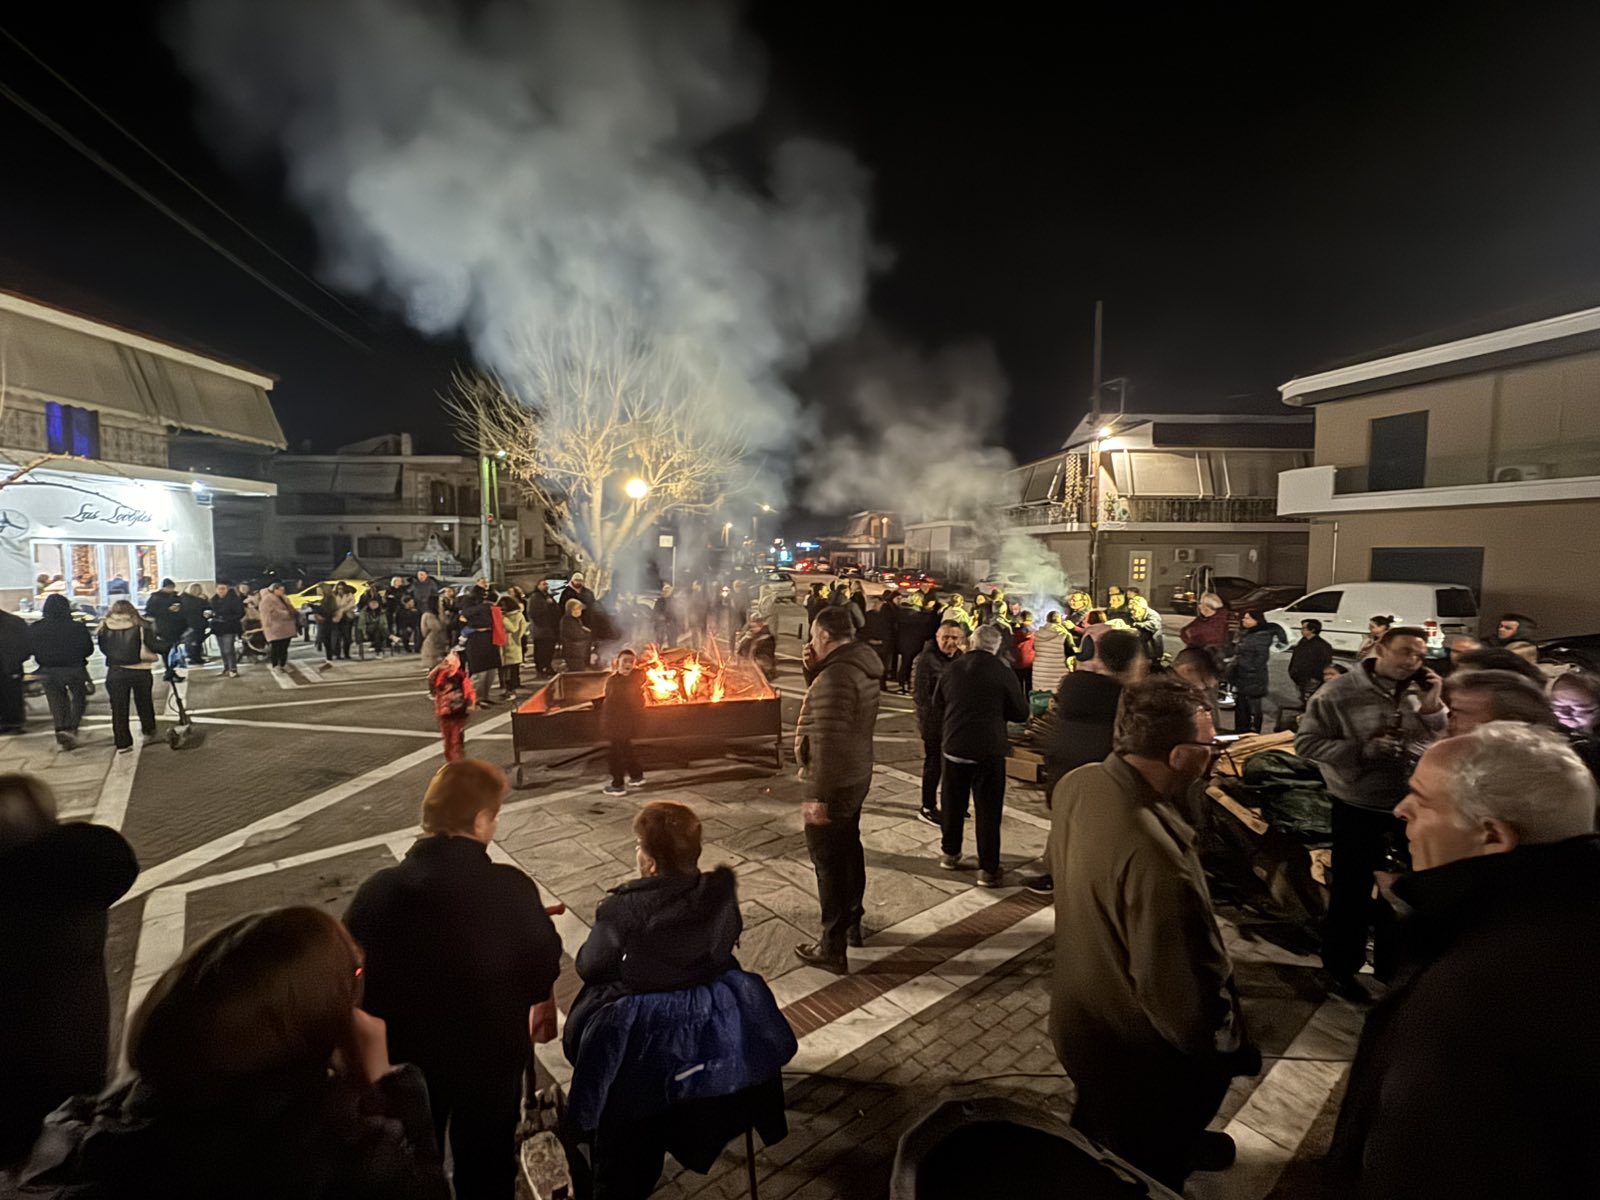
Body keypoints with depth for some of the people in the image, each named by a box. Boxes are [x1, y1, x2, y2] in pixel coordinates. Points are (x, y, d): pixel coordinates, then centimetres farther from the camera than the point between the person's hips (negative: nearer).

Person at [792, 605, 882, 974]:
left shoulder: (836, 674, -26)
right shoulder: (860, 664, 6)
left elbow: (829, 742, -29)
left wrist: (819, 797, -25)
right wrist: (813, 670, 1)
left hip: (834, 783, -10)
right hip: (855, 775, 10)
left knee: (829, 863, 2)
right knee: (848, 850, 23)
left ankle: (832, 947, 13)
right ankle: (852, 922, 39)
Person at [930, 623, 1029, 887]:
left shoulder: (952, 669, 0)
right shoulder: (1003, 672, -11)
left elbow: (937, 709, 9)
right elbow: (1021, 713, -2)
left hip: (953, 746, 3)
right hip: (989, 749, -3)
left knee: (952, 803, 18)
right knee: (988, 809, 5)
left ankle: (950, 853, 32)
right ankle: (988, 868, 9)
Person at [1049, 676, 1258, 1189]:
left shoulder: (1079, 784, -16)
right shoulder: (1155, 860, -42)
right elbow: (1183, 1004, -31)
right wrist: (1232, 1049, -12)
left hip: (1079, 1014, 7)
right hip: (1135, 1057, -7)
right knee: (1145, 1170, 24)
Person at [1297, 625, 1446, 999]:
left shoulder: (1423, 693, -1)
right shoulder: (1340, 693, -13)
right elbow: (1306, 742, -15)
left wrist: (1432, 707, -14)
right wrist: (1363, 750, -24)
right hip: (1358, 810, -4)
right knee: (1352, 891, 8)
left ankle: (1391, 968, 39)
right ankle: (1340, 967, 26)